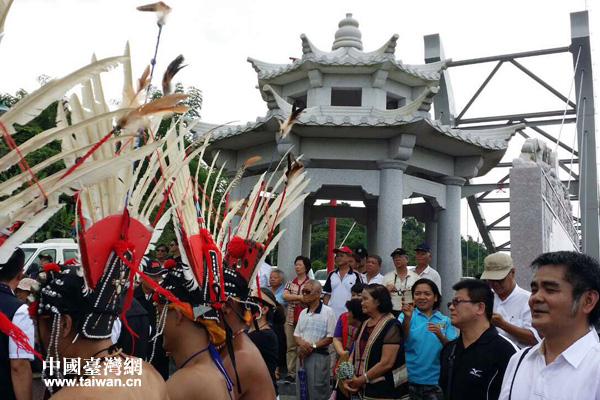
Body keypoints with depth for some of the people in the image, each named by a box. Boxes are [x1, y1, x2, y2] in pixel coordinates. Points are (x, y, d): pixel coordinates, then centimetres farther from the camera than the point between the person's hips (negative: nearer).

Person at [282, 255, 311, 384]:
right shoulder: (290, 283, 13)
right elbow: (284, 296, -4)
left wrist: (293, 298, -9)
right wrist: (300, 297, -10)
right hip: (291, 319, 4)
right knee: (291, 347, 4)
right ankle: (291, 373, 8)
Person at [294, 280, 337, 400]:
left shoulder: (328, 312, -7)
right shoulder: (303, 313, 12)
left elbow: (330, 337, -9)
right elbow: (297, 335, 14)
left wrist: (313, 346, -15)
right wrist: (302, 343, -8)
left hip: (319, 355, -6)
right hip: (302, 355, 6)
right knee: (301, 390, 10)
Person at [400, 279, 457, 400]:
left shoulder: (445, 321, 4)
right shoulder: (407, 315, 0)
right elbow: (401, 340, -15)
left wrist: (440, 336, -22)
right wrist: (407, 318, -31)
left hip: (436, 381, 1)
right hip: (409, 380, -1)